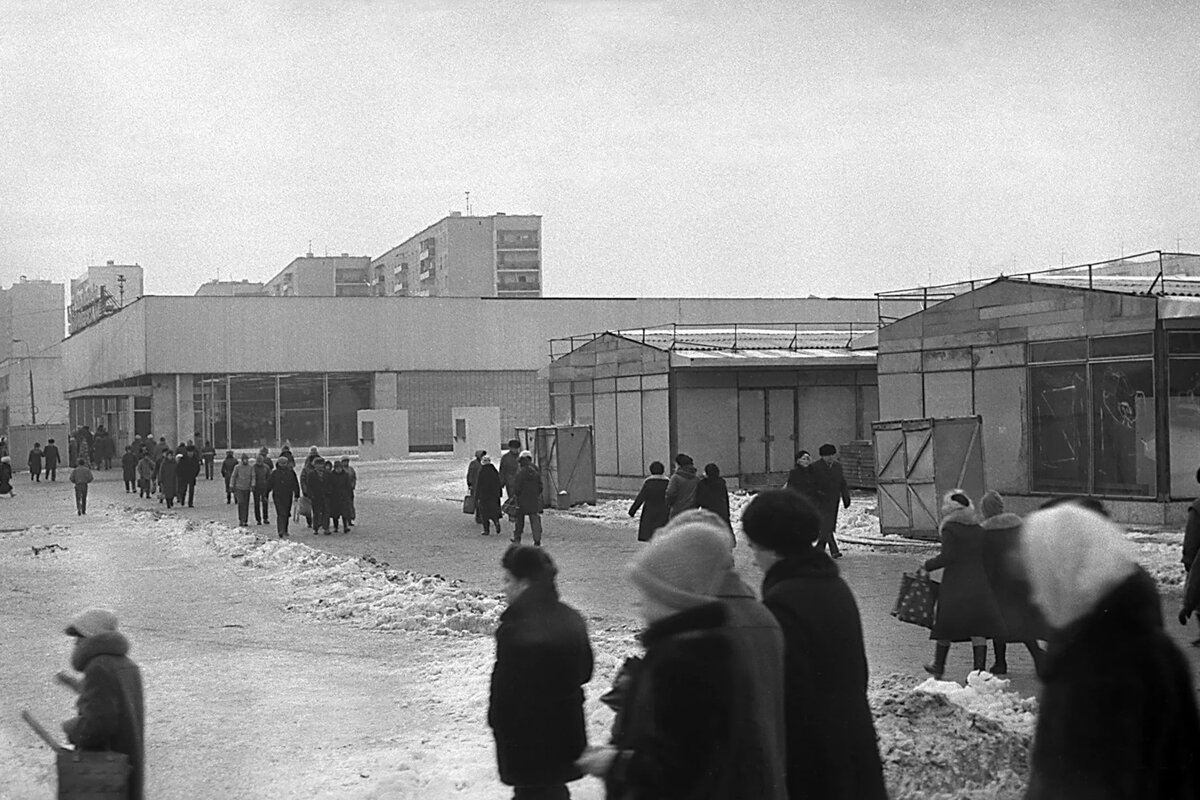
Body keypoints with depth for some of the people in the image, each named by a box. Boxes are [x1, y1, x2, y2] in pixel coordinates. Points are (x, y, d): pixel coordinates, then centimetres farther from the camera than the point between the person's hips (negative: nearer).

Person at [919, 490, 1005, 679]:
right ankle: (980, 669, -1)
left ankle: (939, 667, 23)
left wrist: (927, 566, -7)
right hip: (978, 585, 4)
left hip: (955, 586, -4)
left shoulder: (949, 529, -9)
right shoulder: (979, 530, 8)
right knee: (978, 629, 4)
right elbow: (985, 557, 9)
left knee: (946, 625, 11)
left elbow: (947, 556, -17)